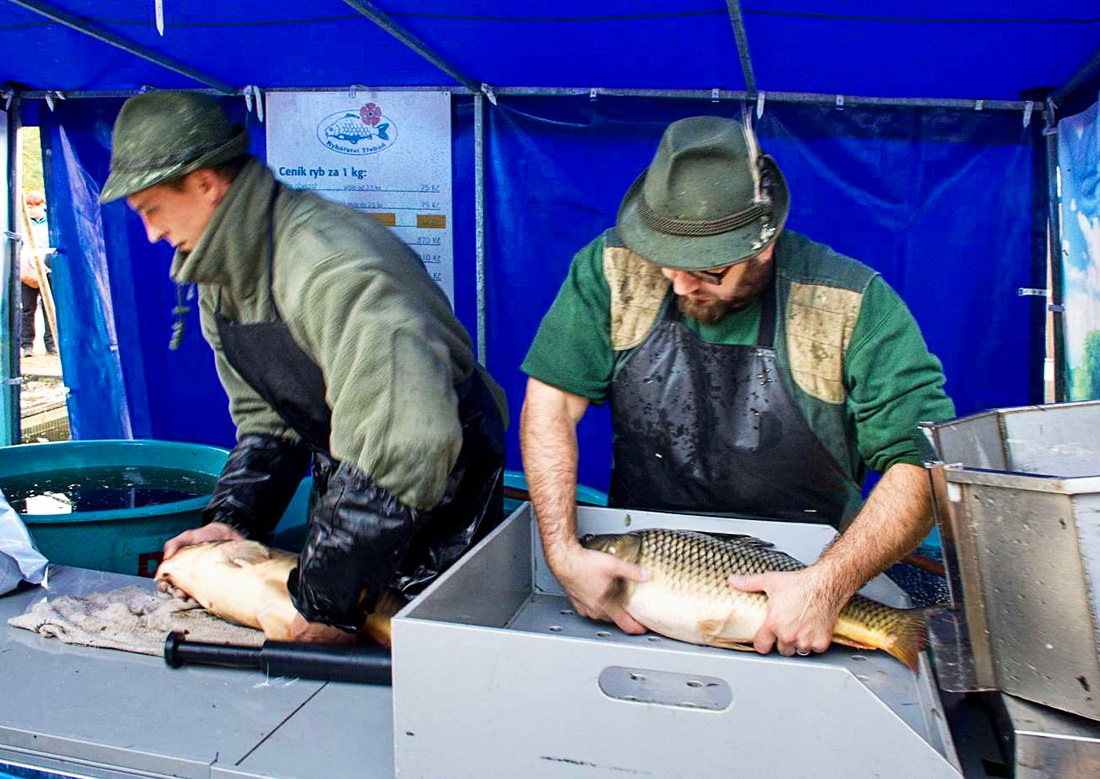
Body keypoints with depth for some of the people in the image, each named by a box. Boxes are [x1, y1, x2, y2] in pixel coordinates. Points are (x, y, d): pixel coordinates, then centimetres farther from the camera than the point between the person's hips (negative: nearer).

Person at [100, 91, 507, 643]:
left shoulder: (332, 267, -32)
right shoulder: (220, 277, 2)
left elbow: (406, 450, -39)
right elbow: (266, 419, 10)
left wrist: (324, 598, -30)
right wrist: (232, 519, -6)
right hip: (348, 489, 9)